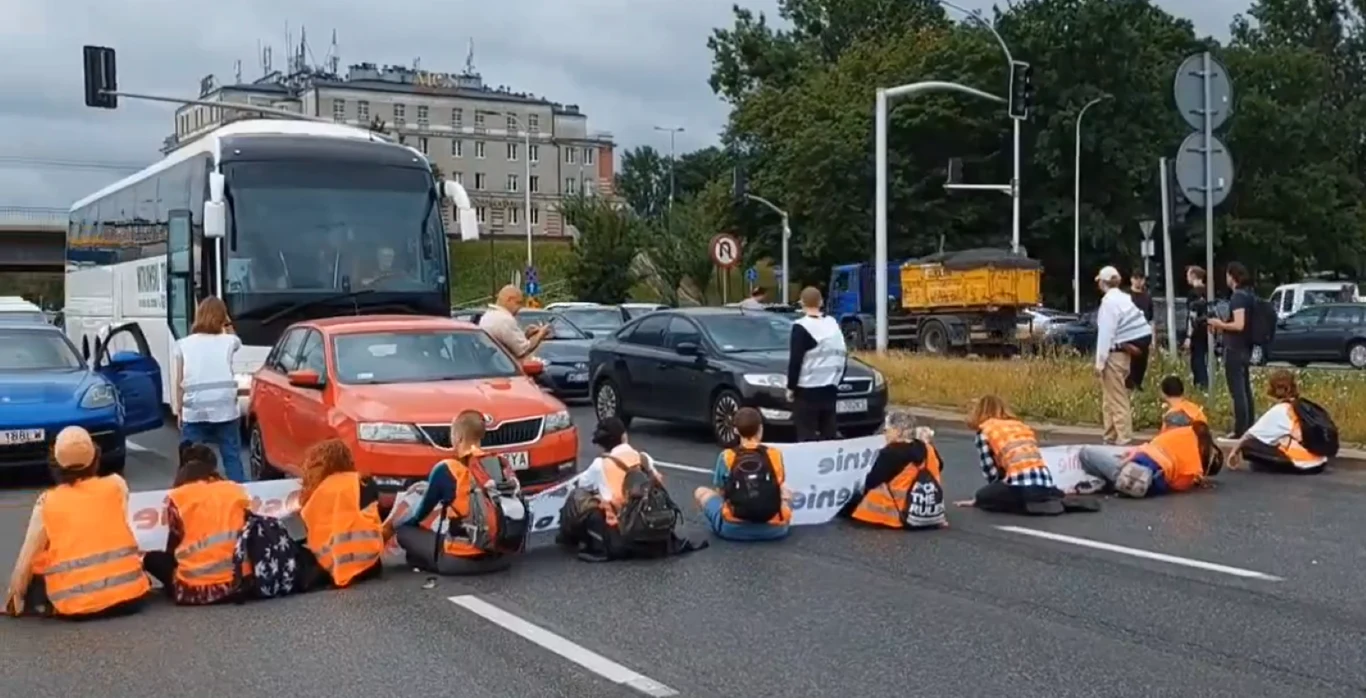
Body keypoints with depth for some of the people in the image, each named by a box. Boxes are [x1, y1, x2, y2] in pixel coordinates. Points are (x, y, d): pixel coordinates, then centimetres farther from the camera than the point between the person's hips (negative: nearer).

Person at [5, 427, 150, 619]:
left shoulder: (47, 503, -1)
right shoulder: (116, 484, 1)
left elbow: (26, 561, -1)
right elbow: (118, 531, 8)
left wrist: (15, 597, 13)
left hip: (76, 605, -2)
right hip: (128, 594, 2)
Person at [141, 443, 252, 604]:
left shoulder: (178, 497, 1)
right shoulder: (237, 491, 8)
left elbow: (172, 548, 7)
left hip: (195, 590, -1)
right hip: (240, 582, 1)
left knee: (152, 559, 25)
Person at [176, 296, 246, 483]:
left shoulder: (185, 344, 3)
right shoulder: (228, 341, 4)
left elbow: (180, 383, 5)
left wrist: (180, 411, 12)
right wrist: (228, 324, 26)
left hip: (194, 413, 0)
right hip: (224, 410, 0)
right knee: (232, 459, 6)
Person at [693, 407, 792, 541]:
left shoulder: (726, 457, 0)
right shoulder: (775, 454, 3)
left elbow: (720, 492, 11)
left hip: (734, 528, -3)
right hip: (774, 529, 3)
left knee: (700, 492, 22)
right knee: (786, 495, 36)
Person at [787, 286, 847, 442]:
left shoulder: (801, 327, -12)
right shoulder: (833, 324, 9)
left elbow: (795, 360, -14)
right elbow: (842, 355, 14)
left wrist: (791, 387, -5)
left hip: (806, 390, -6)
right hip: (829, 388, 6)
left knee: (807, 437, -3)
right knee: (829, 435, 10)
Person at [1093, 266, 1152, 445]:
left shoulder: (1108, 301, -13)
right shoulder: (1124, 298, 12)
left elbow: (1105, 333, -16)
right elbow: (1140, 326, 10)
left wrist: (1100, 361, -14)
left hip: (1114, 353, -9)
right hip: (1124, 352, 9)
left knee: (1117, 399, -4)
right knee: (1110, 398, 17)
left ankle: (1123, 440, -2)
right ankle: (1112, 437, 24)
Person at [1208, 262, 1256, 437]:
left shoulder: (1237, 297, -17)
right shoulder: (1249, 295, 11)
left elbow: (1239, 325, -25)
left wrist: (1220, 324, -10)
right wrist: (1224, 325, 15)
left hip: (1235, 349, -10)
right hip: (1245, 348, 10)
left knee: (1237, 391, -7)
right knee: (1245, 389, 14)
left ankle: (1240, 430, -6)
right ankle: (1248, 427, 19)